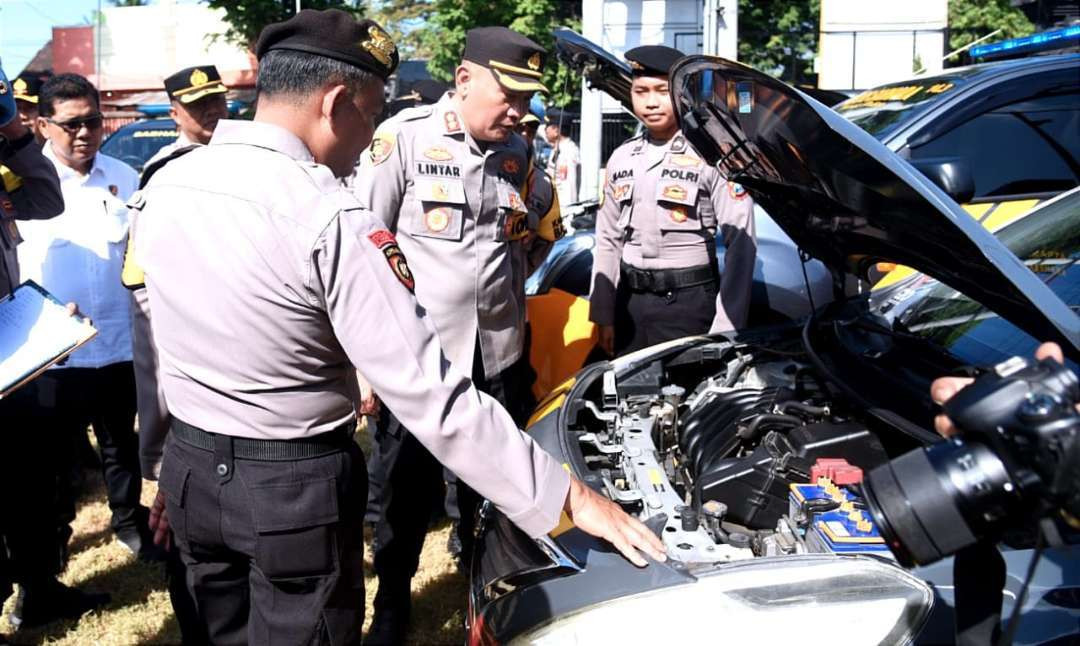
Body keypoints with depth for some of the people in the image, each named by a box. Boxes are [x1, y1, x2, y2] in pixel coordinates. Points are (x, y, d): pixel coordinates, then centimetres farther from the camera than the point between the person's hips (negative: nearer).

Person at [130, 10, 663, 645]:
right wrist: (569, 496, -22)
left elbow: (156, 349, 9)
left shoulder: (161, 188, -1)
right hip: (296, 487, -6)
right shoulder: (329, 219, -24)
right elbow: (431, 396, -27)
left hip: (190, 467, 7)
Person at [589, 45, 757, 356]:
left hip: (688, 303, -5)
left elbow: (740, 243, -14)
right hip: (630, 301, 6)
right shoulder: (621, 159, 10)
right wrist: (603, 315, 9)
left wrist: (726, 327, -18)